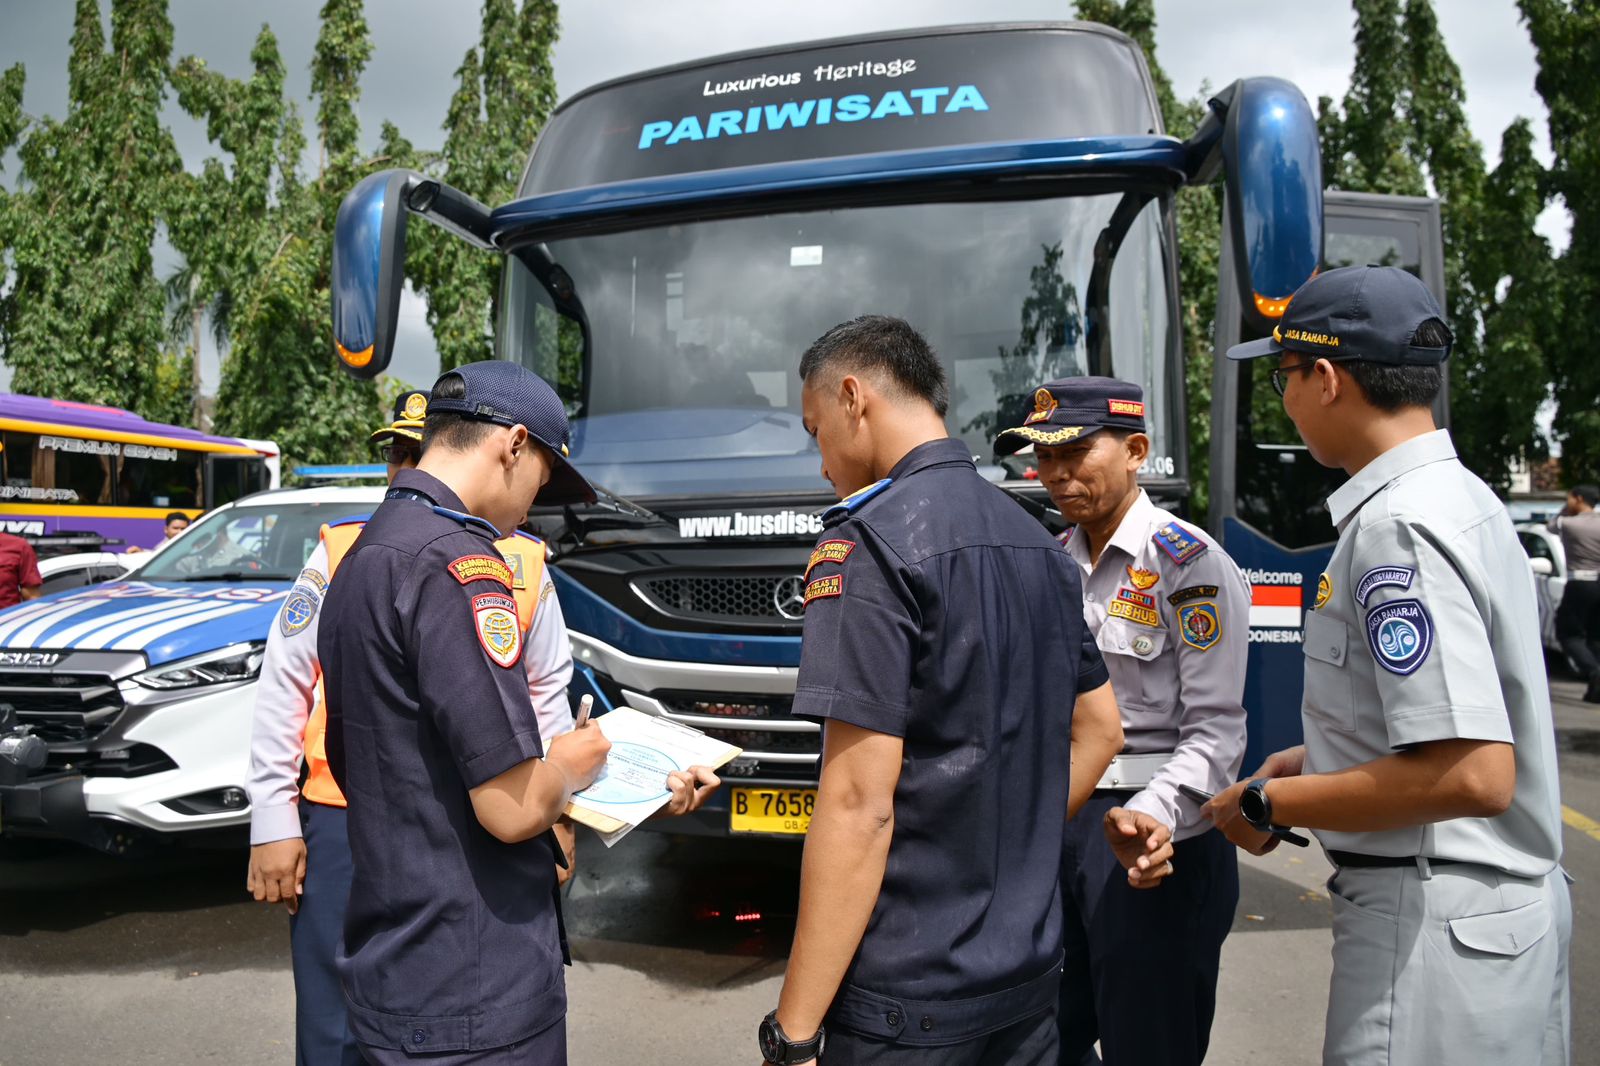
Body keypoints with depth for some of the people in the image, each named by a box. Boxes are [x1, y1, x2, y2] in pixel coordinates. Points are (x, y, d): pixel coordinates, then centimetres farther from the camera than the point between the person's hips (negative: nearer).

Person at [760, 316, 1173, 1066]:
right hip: (1029, 974, 7)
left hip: (909, 1002, -7)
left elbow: (859, 804, -22)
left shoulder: (871, 540, -18)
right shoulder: (1035, 541, 7)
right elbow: (1099, 730, 15)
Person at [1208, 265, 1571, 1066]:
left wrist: (1268, 803, -18)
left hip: (1435, 922, -10)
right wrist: (1319, 758, 14)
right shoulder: (1463, 497, 8)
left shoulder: (1397, 528, -23)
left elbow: (1473, 775, -27)